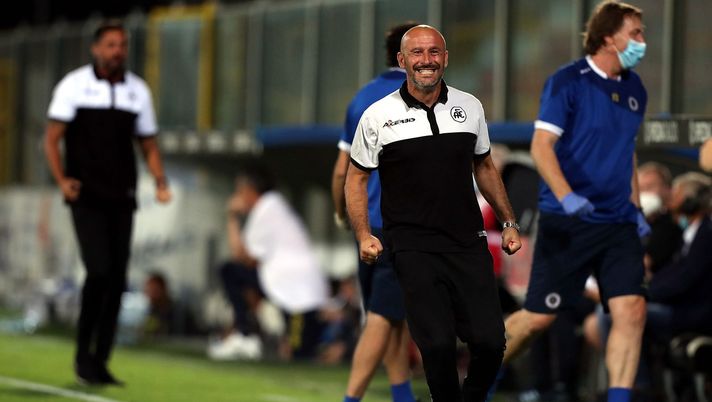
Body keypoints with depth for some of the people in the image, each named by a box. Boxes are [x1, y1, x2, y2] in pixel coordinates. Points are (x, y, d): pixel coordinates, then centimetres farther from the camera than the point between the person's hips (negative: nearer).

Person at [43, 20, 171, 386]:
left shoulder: (138, 90, 10)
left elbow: (148, 144, 15)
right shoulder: (74, 85, -1)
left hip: (122, 198, 4)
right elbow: (52, 139, -2)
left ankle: (100, 362, 9)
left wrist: (160, 182, -2)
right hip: (86, 197, -4)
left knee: (116, 280, 1)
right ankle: (83, 353, -4)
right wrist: (62, 180, -17)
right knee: (100, 271, -17)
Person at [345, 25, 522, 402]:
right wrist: (364, 236, -4)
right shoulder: (378, 116, -1)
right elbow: (357, 177, 7)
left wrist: (509, 222, 16)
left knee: (490, 340, -6)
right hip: (413, 249, -3)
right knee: (438, 345, -12)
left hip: (468, 243, 3)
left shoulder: (470, 106, 8)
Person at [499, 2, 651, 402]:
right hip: (568, 222, -5)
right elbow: (541, 145, -15)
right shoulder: (567, 82, -9)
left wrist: (636, 209, 18)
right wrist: (566, 196, -29)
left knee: (632, 310, -10)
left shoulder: (635, 90, 11)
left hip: (618, 222, 5)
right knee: (539, 317, 0)